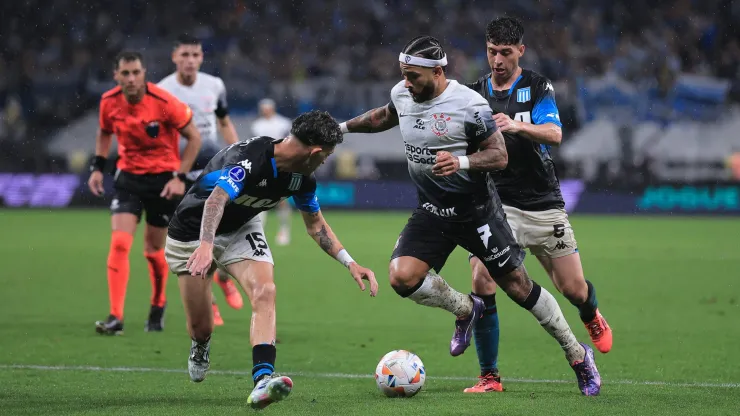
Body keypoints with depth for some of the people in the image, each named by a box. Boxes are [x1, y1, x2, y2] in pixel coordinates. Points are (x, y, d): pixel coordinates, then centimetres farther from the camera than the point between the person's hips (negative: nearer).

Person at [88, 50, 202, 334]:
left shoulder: (164, 102, -20)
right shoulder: (109, 102, -8)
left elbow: (194, 138, -10)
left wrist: (180, 177, -15)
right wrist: (98, 167, 3)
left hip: (163, 178, -2)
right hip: (128, 176, 2)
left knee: (154, 250, 7)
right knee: (119, 244, -14)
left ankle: (158, 306, 35)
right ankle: (115, 317, -14)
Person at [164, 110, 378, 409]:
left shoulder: (302, 179, -10)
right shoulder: (250, 158, -34)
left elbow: (315, 225, 7)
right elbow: (216, 200, -50)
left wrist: (350, 263, 0)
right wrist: (205, 246, -66)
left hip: (241, 229, 5)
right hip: (193, 231, -5)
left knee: (264, 291, -24)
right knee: (200, 327, -1)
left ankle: (262, 380, -35)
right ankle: (200, 348, 39)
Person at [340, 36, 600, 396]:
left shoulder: (469, 105, -19)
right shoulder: (401, 94, -1)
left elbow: (499, 156, -16)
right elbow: (386, 116, 24)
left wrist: (460, 162, -33)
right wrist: (344, 127, 23)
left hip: (475, 210, -5)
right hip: (432, 211, 5)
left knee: (517, 285, -1)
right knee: (401, 276, -18)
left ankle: (578, 356, 18)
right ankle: (466, 309, 12)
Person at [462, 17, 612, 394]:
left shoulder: (537, 87, -2)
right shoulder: (474, 93, 6)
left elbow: (554, 134, -19)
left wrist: (517, 125, -37)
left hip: (543, 204, -1)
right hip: (496, 203, 1)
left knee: (572, 287, 5)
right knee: (482, 281, -19)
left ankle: (591, 317, 44)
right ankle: (489, 376, -10)